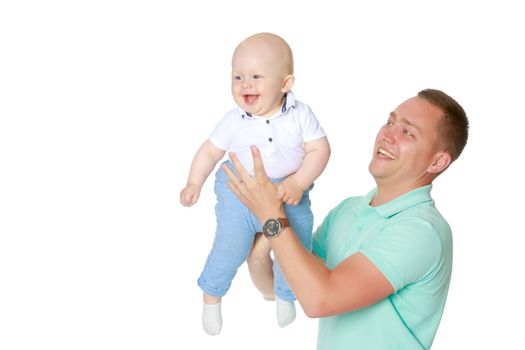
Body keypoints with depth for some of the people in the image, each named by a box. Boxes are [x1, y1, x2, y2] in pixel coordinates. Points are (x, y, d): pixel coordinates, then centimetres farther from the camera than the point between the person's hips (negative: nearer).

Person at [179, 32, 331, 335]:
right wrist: (194, 183, -4)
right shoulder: (234, 121, -9)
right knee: (229, 250, 3)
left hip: (290, 195, 1)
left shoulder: (300, 115, -12)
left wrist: (298, 182, -24)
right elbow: (211, 151, 3)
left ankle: (285, 295, 37)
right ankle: (212, 298, 31)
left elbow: (319, 150, -12)